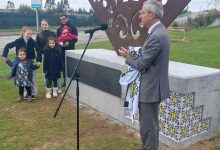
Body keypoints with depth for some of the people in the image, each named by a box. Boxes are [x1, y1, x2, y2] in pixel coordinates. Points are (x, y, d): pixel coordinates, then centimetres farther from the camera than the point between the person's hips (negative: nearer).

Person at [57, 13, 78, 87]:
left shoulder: (73, 28, 1)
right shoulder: (59, 29, 14)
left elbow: (75, 39, -7)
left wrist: (69, 43, -25)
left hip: (70, 49, -4)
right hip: (62, 50, 4)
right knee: (63, 66, 6)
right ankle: (65, 80, 18)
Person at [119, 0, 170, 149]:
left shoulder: (156, 36, -24)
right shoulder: (159, 31, 8)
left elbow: (141, 65, -21)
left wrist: (127, 56, -4)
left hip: (150, 88, -10)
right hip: (152, 85, 10)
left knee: (147, 126, 2)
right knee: (152, 124, 22)